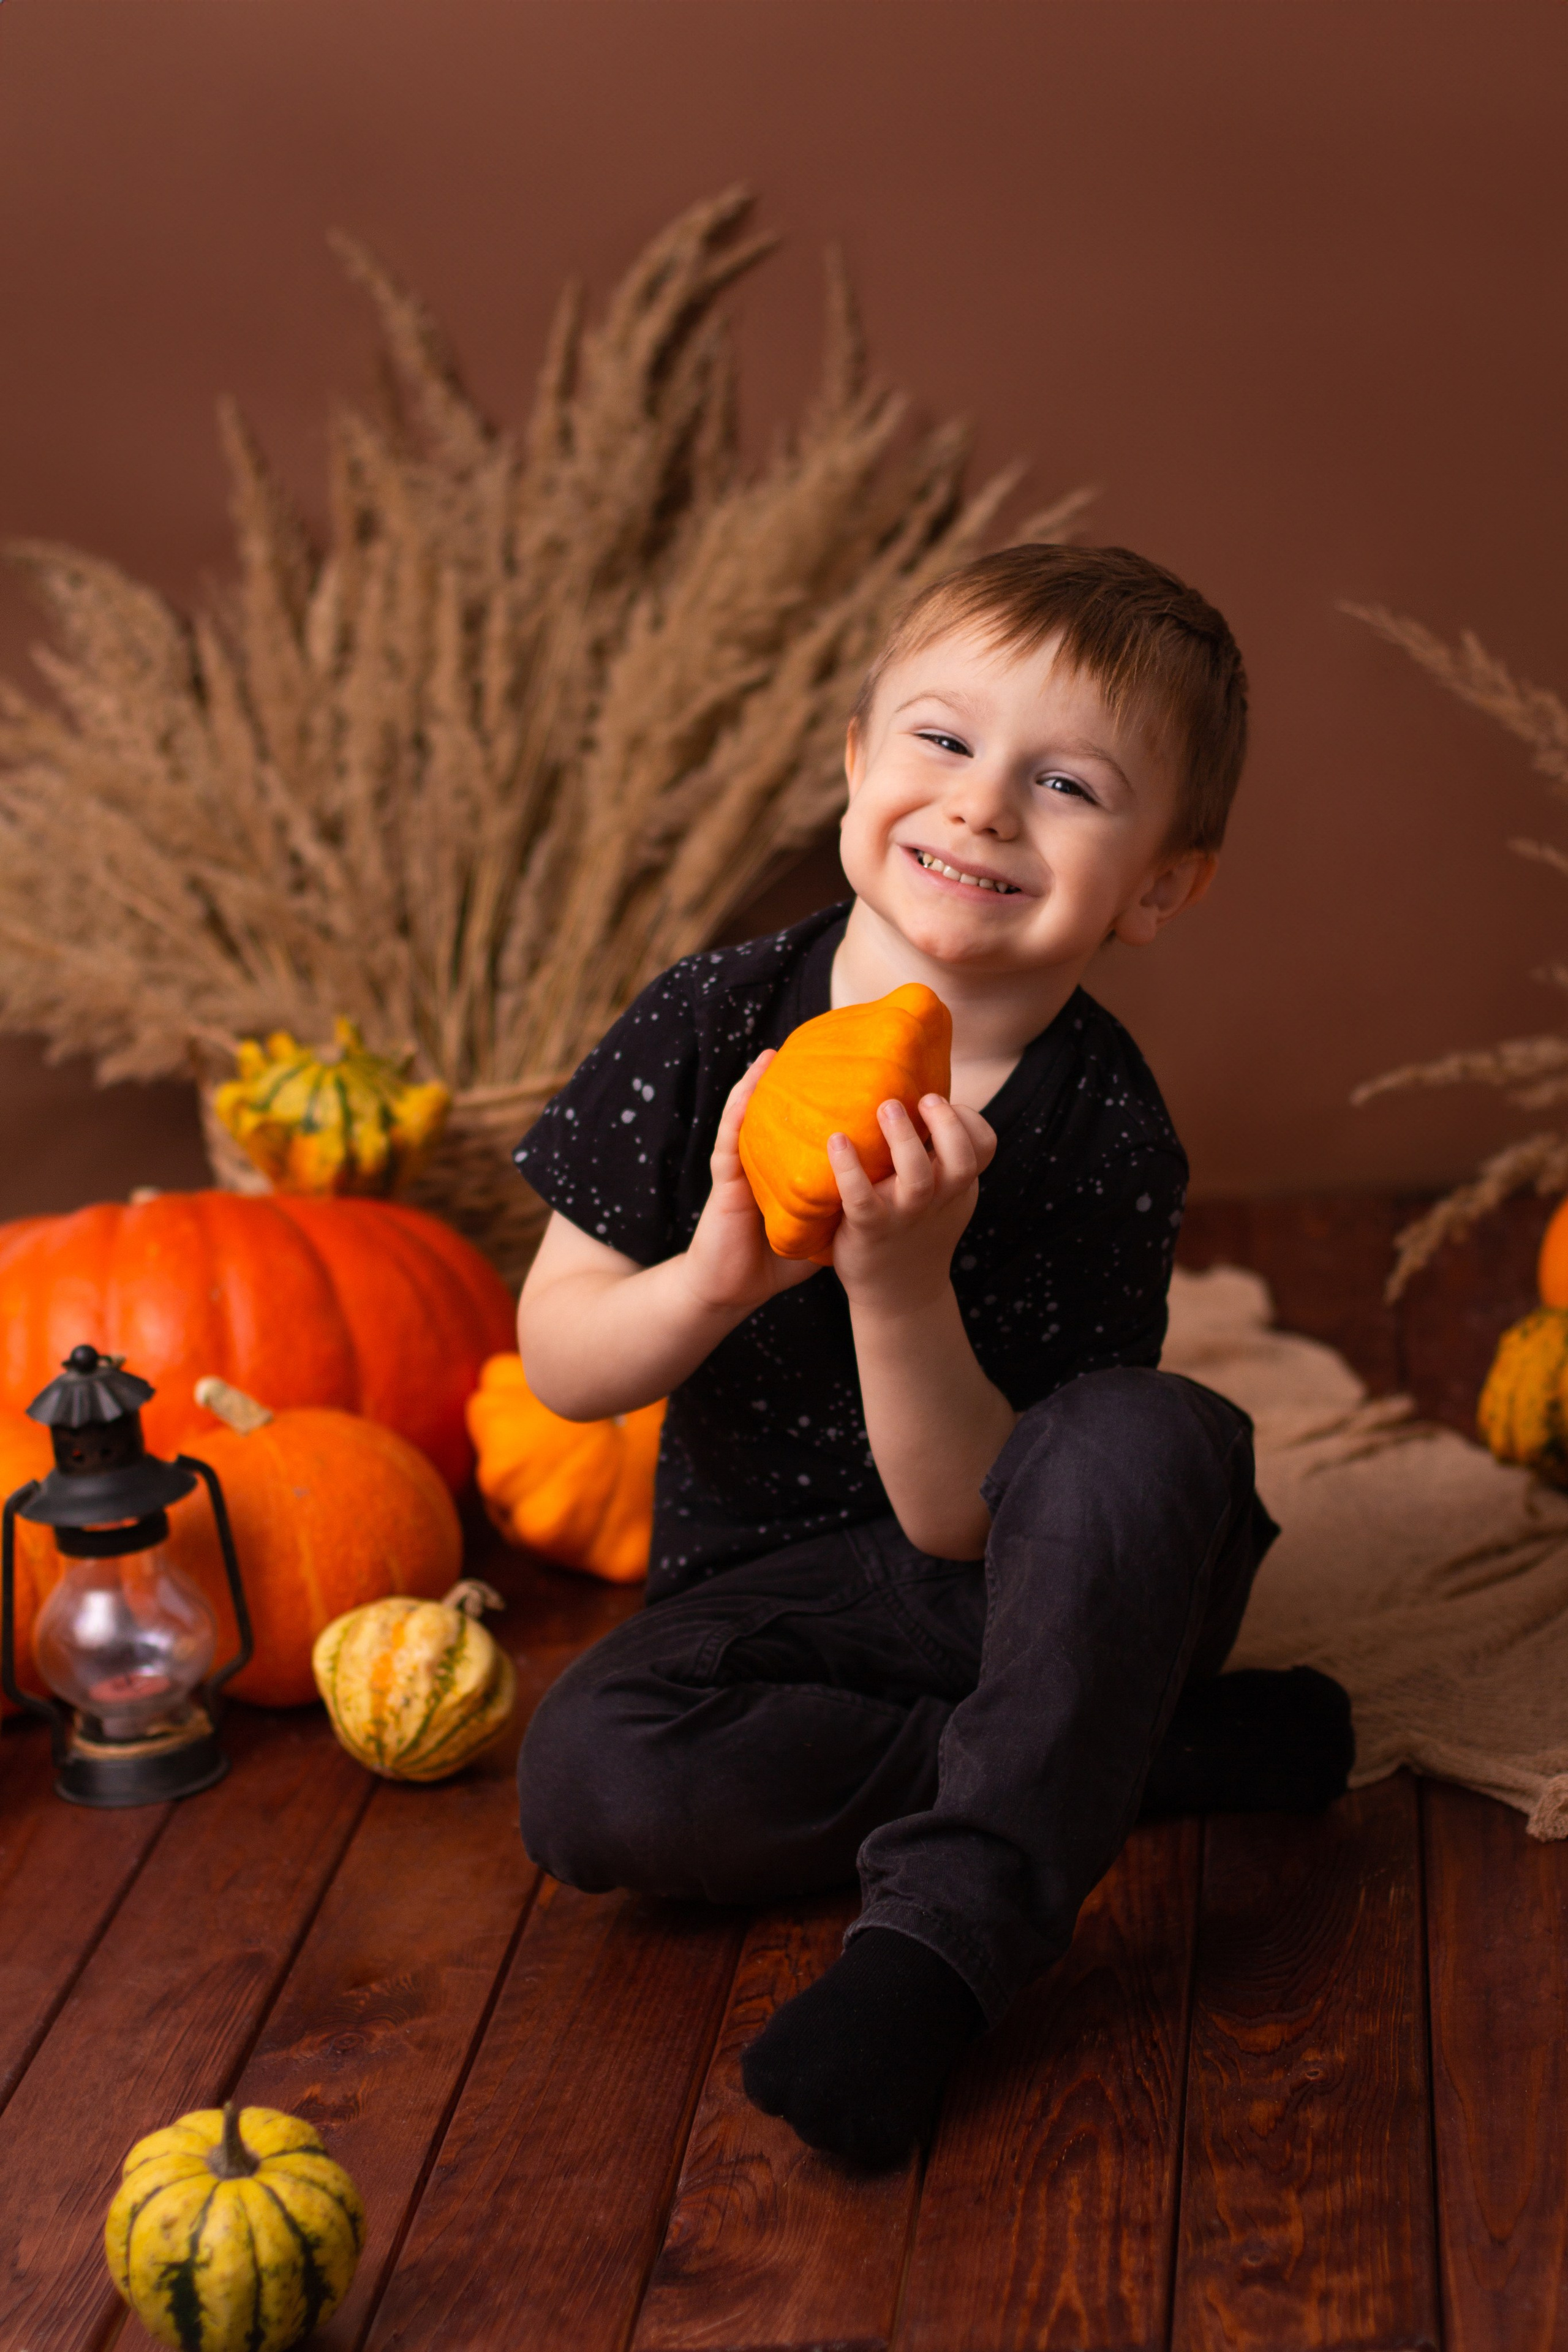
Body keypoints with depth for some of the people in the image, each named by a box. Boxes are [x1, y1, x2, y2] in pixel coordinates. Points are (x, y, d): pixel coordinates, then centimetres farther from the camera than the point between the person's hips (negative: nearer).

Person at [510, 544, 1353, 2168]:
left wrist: (902, 1283, -35)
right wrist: (715, 1275, -26)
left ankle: (941, 1934, -32)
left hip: (1028, 1599, -2)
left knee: (1151, 1437, -34)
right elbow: (556, 1362, -5)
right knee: (589, 1779, -28)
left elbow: (964, 1520, -18)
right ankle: (1162, 1757, -16)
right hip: (781, 1590, 2)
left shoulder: (1104, 1139, -16)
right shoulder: (714, 1030, -10)